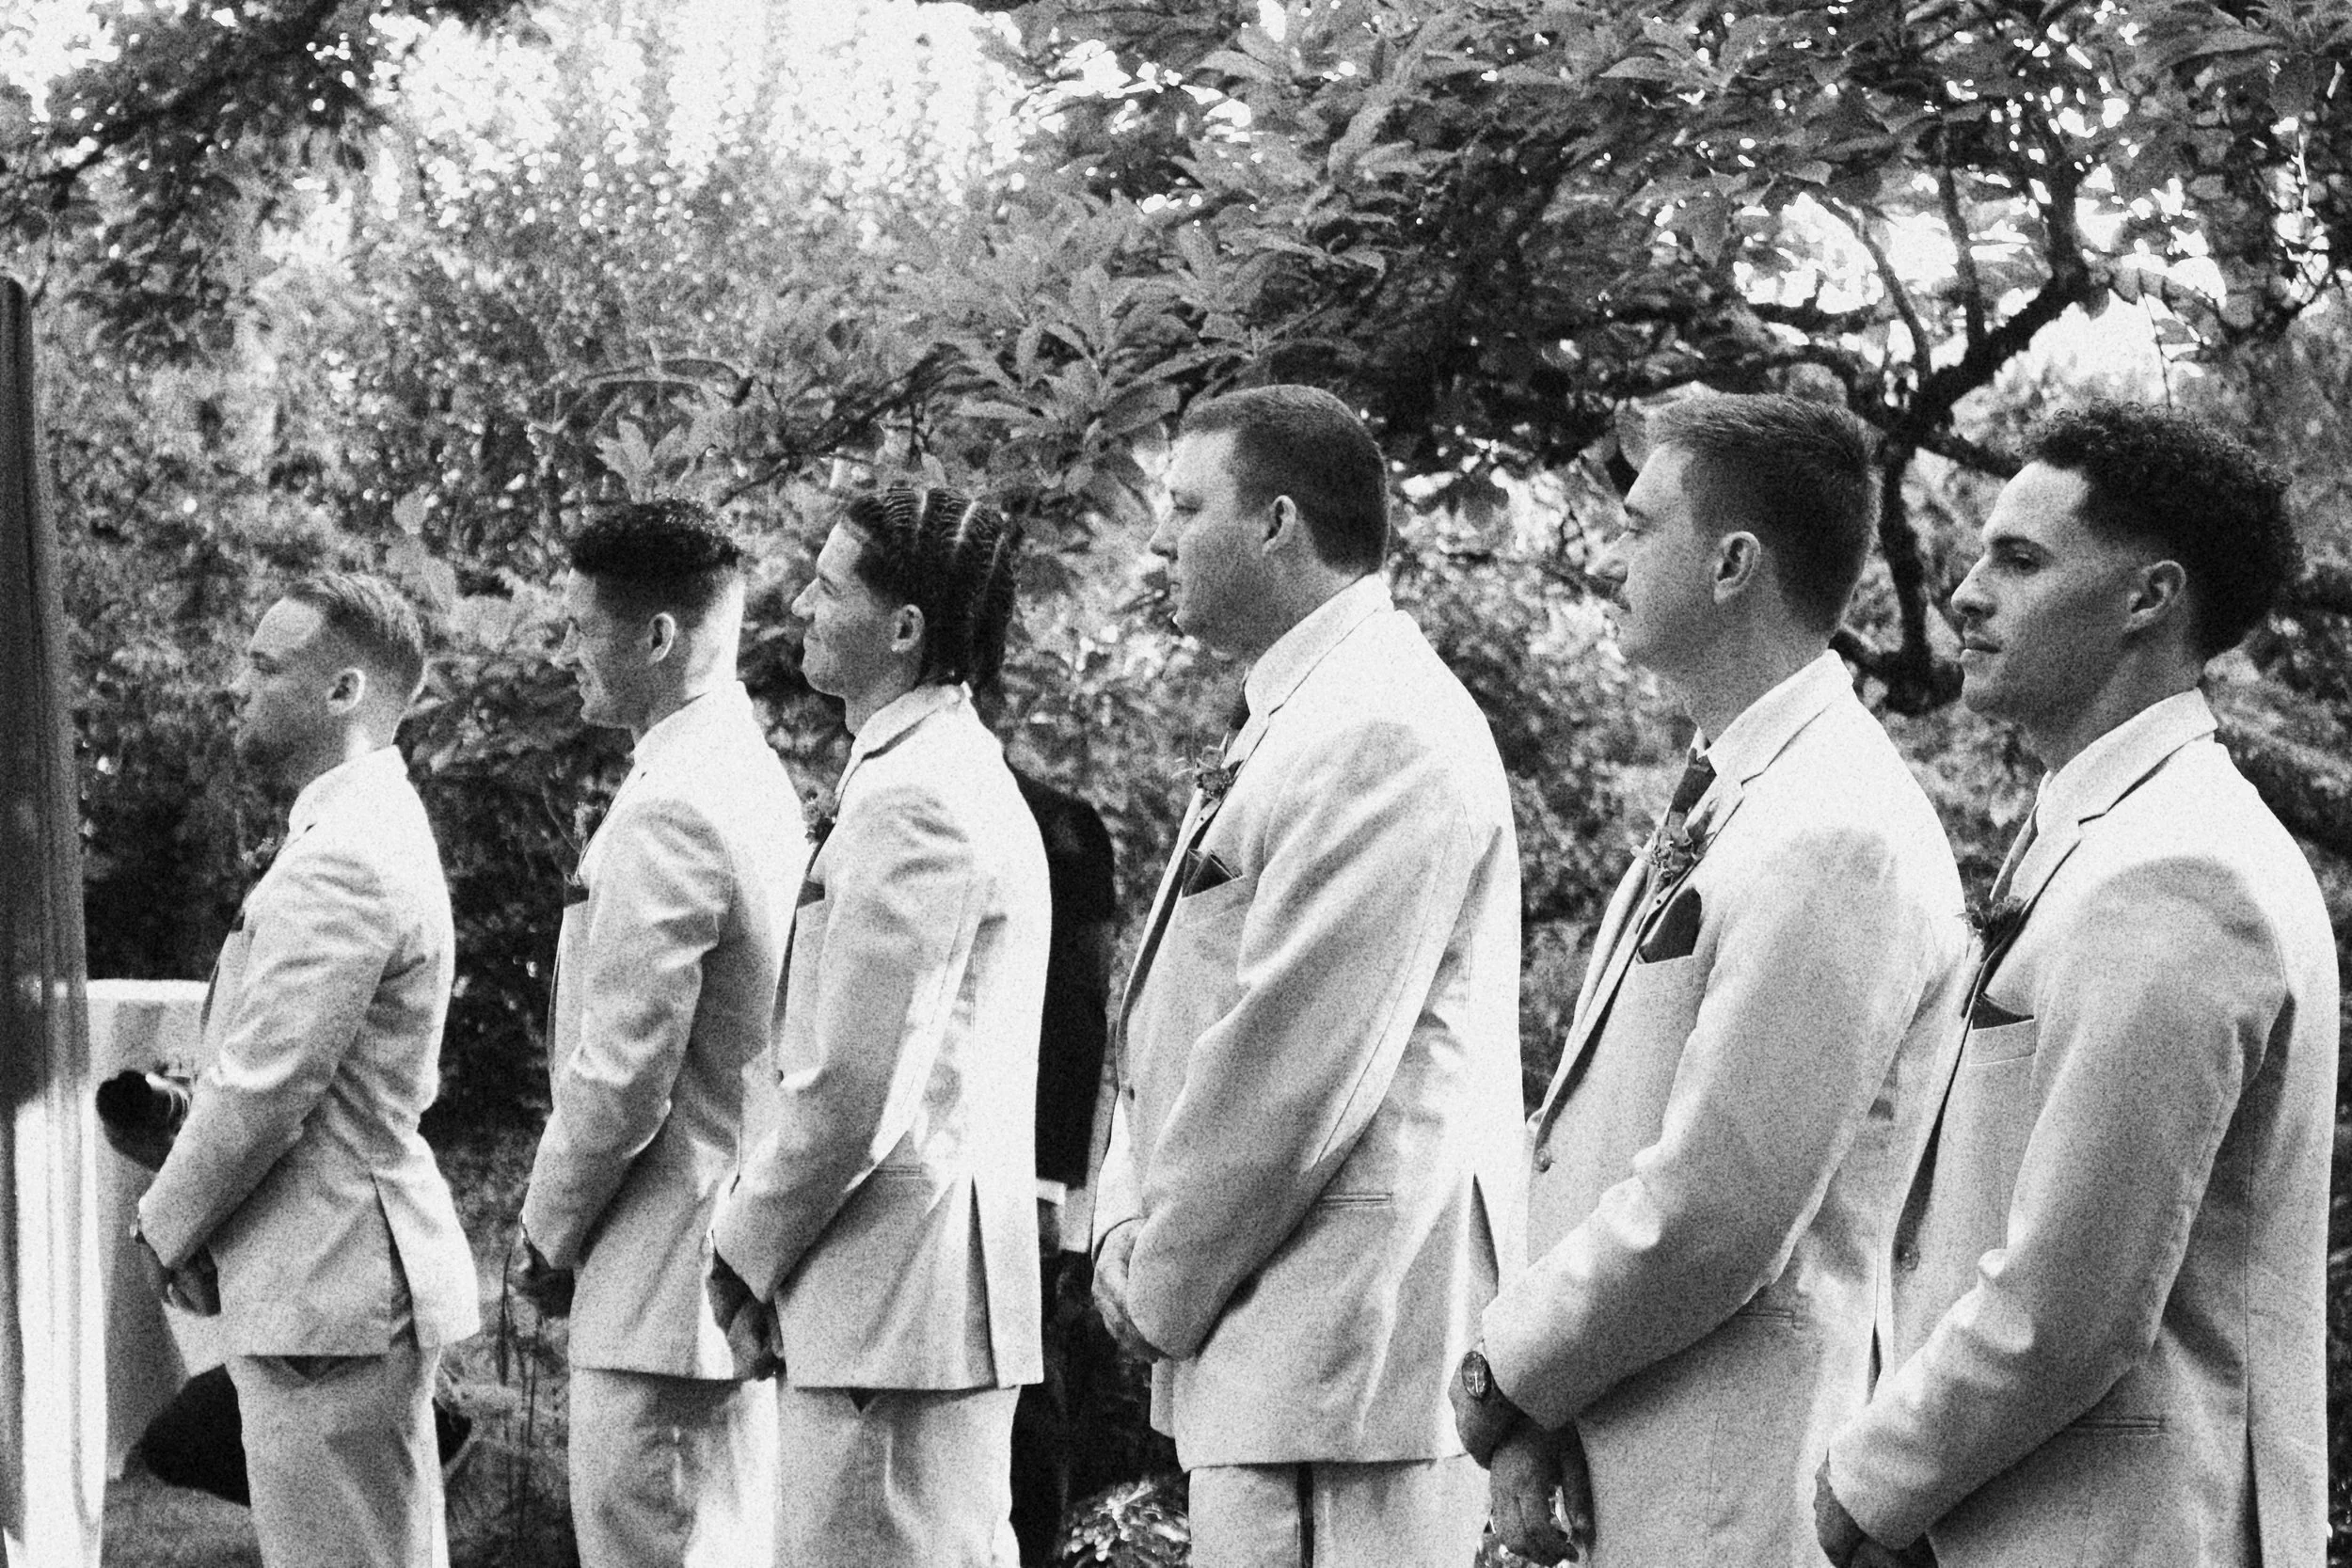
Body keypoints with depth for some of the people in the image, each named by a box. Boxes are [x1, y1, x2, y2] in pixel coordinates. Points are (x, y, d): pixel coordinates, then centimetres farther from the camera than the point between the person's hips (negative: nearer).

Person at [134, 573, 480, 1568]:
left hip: (325, 1295, -11)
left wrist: (167, 1223, -6)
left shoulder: (341, 861, -20)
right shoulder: (379, 832, 15)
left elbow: (264, 1087, -21)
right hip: (365, 1277, 11)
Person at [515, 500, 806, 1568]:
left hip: (664, 1284, -10)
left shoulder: (666, 813, -18)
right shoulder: (757, 778, 13)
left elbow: (620, 1076, -19)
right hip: (744, 1276, 10)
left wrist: (547, 1233, -5)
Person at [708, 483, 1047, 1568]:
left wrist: (749, 1245, -7)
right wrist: (764, 1227, 15)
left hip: (894, 1305, -11)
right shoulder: (953, 774, 17)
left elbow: (853, 1092, -20)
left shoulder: (913, 801, -17)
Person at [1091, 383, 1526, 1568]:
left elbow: (1290, 1063, -19)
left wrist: (1164, 1288, -10)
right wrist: (1128, 1229, 7)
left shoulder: (1383, 733, -15)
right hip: (1269, 1349, 10)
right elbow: (1175, 1013, 20)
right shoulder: (1290, 724, 18)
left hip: (1341, 1357, -10)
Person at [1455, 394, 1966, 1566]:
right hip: (1605, 1471, 8)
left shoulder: (1838, 842, -18)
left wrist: (1505, 1379, -8)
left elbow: (1710, 1217, -21)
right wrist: (1526, 1401, 1)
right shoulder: (1722, 803, 13)